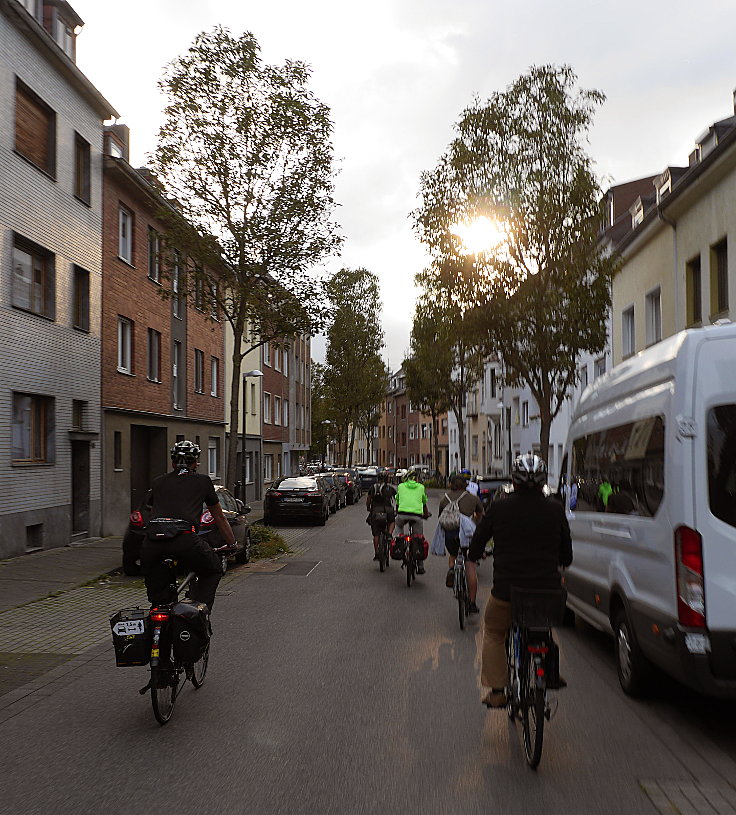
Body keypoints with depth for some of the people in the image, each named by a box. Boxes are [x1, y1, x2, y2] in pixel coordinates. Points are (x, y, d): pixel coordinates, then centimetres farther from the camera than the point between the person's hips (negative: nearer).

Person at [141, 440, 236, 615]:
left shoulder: (158, 482, 28)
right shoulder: (203, 481, 22)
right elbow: (219, 517, 30)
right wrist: (232, 544, 40)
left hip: (152, 541, 3)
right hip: (185, 539, -3)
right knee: (213, 571, 22)